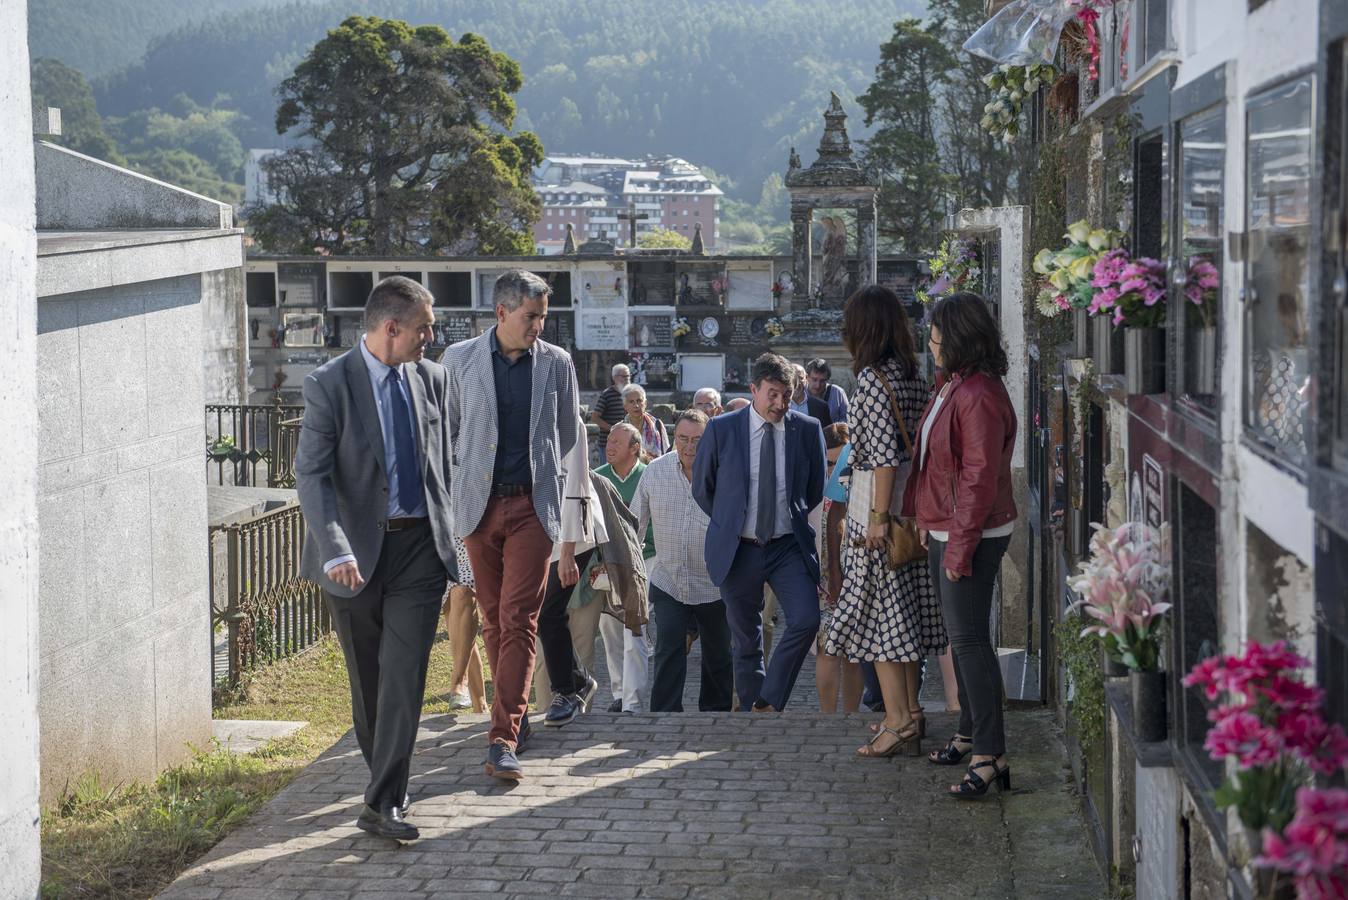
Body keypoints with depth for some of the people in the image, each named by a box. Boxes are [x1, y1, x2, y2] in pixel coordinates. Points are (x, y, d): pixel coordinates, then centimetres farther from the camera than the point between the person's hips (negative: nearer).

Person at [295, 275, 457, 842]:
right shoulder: (329, 385, -10)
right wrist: (336, 550, -27)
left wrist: (449, 532, 16)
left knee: (405, 676, -8)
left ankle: (383, 804, -9)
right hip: (357, 551, -2)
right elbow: (311, 474, -16)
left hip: (419, 545, 3)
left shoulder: (431, 378, 6)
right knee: (367, 679, 11)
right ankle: (383, 776, 34)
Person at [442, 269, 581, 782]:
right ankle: (516, 715, 26)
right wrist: (455, 483, 9)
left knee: (518, 622, -10)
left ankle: (503, 740, -15)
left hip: (533, 507, -1)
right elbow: (445, 428, 13)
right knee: (493, 620, 10)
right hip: (479, 505, 2)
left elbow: (569, 436, 14)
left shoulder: (556, 363, 4)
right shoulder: (460, 359, 3)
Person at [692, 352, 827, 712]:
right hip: (737, 548, 0)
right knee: (746, 640, 7)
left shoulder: (808, 430, -1)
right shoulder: (721, 430, -4)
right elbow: (702, 488, 8)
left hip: (789, 546, 1)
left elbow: (815, 489, 14)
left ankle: (768, 703, -7)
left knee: (806, 619, -19)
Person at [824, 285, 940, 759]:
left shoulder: (873, 377, -15)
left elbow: (884, 454, -20)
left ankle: (898, 723, -3)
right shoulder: (912, 374, 9)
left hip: (877, 500, -8)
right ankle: (909, 712, 21)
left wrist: (879, 516, -19)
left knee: (879, 612, -3)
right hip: (913, 501, 8)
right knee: (905, 611, 14)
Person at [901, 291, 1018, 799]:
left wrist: (960, 545, -23)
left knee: (970, 639, -10)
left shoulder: (978, 396, -22)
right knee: (960, 636, 18)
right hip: (947, 530, 11)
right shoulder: (952, 386, 12)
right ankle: (970, 734, 30)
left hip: (972, 537, -11)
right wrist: (926, 519, 21)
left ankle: (991, 757, -9)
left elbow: (980, 478, -24)